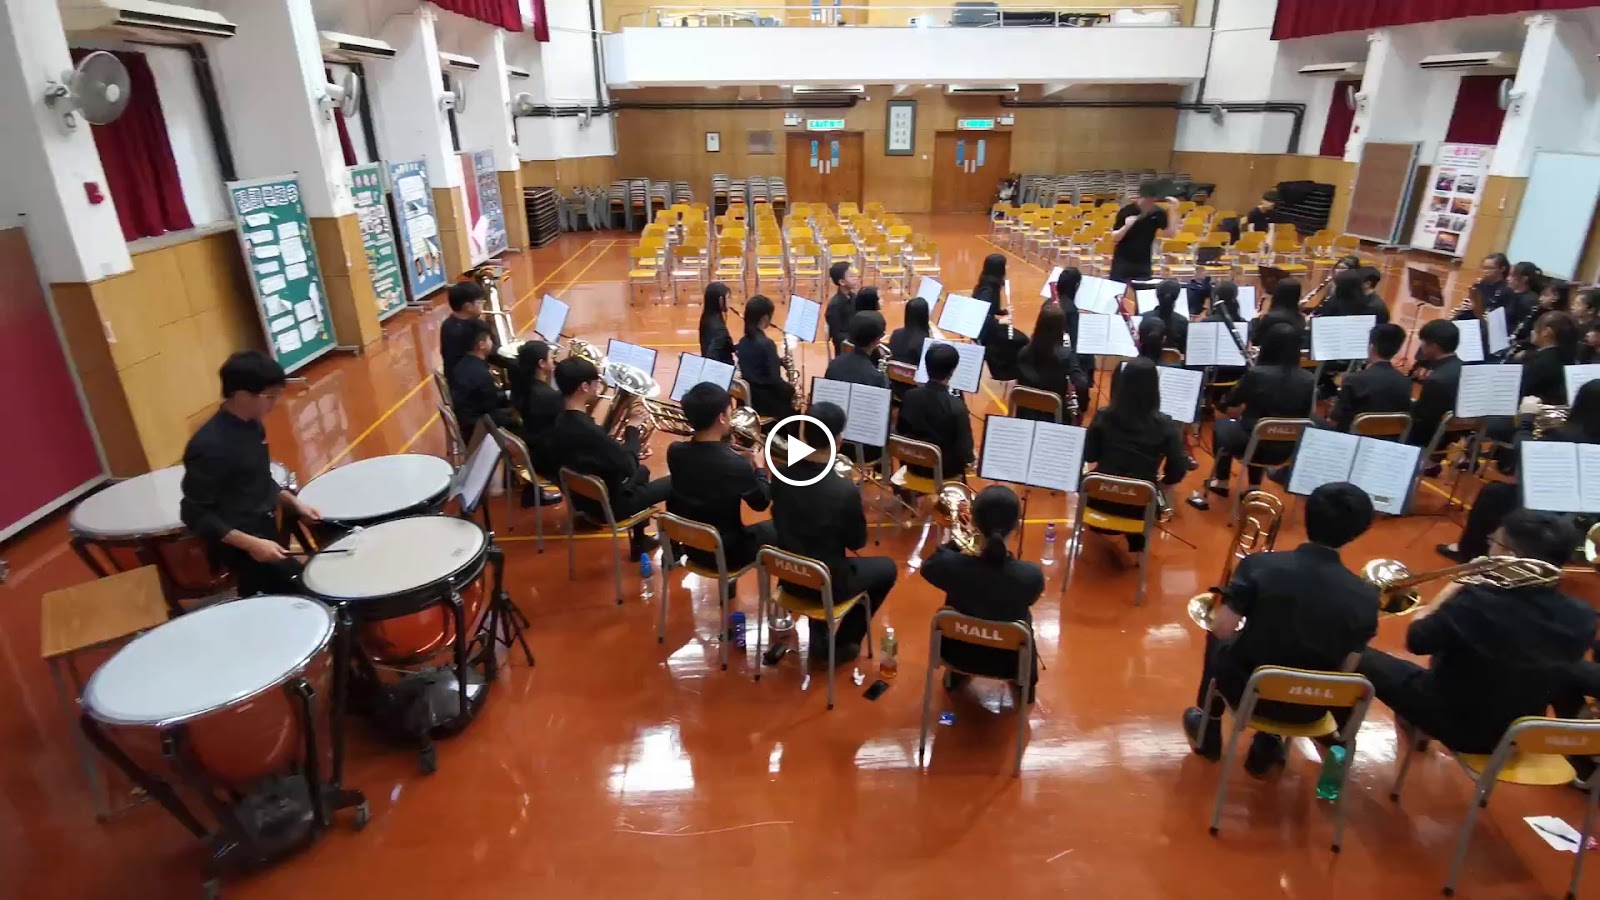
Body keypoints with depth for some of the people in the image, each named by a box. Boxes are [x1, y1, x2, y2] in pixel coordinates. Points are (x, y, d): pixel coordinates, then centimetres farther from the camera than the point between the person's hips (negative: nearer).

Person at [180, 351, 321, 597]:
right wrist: (250, 543, -25)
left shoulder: (251, 425, 1)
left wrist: (294, 503, 4)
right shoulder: (209, 446, -25)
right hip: (237, 543, -9)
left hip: (265, 530, 9)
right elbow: (195, 515, -21)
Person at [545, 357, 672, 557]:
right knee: (673, 483, 0)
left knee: (642, 471, 30)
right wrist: (633, 428, -13)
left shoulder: (560, 422, -4)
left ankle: (639, 542, 39)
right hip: (609, 504, -9)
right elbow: (629, 466, -24)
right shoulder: (588, 430, -33)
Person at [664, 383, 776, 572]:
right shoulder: (736, 465, -29)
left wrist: (724, 440, 4)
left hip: (690, 546, 6)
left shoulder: (675, 452, -13)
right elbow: (761, 502, -10)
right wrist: (757, 467, 4)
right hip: (725, 554, -5)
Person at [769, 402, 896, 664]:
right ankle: (840, 644, 24)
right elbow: (857, 542, -10)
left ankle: (819, 638, 34)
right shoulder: (846, 490, -27)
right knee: (887, 568, 21)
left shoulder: (782, 475, -12)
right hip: (827, 584, -5)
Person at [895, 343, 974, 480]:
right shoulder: (956, 406, -28)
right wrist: (968, 458, 0)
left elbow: (900, 431, 1)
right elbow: (965, 448, -21)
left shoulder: (910, 396, -14)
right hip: (944, 469, -4)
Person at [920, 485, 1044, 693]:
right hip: (1007, 663, 0)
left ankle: (956, 675, 47)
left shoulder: (950, 564, -30)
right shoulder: (1032, 575, -31)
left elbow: (927, 567, -4)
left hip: (957, 653, 0)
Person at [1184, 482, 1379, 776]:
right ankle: (1267, 748, 40)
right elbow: (1347, 668, -8)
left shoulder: (1260, 565, -22)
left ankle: (1209, 732, 42)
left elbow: (1221, 629, -18)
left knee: (1219, 641, 31)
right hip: (1308, 710, 2)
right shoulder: (1365, 596, -16)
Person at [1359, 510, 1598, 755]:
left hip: (1454, 727, -6)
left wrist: (1453, 589, -3)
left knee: (1366, 659, 10)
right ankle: (1420, 727, 41)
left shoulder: (1477, 601, -31)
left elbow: (1416, 641, -17)